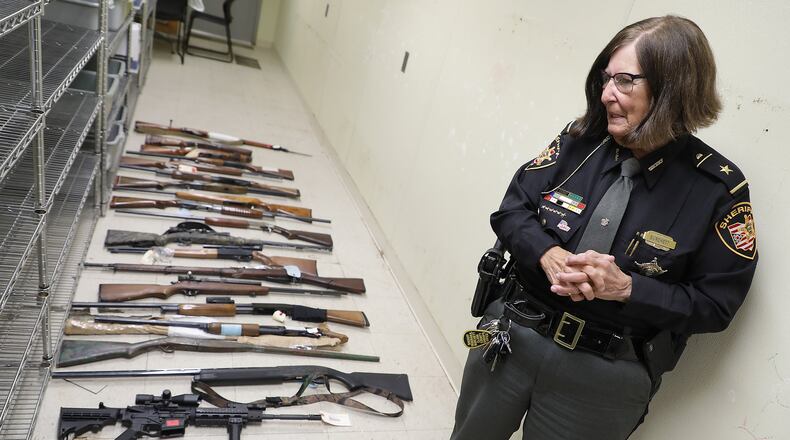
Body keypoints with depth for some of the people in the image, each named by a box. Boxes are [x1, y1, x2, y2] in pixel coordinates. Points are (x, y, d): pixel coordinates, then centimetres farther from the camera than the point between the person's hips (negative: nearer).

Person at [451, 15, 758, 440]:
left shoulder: (718, 186, -11)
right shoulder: (579, 141, -4)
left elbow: (715, 303, -9)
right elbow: (511, 209, -2)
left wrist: (627, 288, -23)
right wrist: (547, 253, -21)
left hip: (603, 374, -3)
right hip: (511, 336, 3)